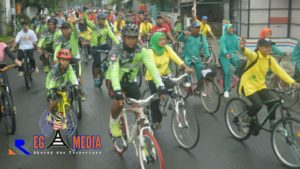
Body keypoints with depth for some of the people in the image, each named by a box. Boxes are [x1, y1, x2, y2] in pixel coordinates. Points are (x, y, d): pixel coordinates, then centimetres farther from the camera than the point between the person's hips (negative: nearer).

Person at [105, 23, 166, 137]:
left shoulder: (142, 51, -17)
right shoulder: (116, 51, -26)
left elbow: (152, 67, -29)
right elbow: (114, 70, -40)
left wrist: (160, 85, -44)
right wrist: (117, 90, -56)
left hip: (130, 81, 3)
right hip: (114, 81, -3)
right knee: (118, 101, -29)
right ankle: (114, 124, -1)